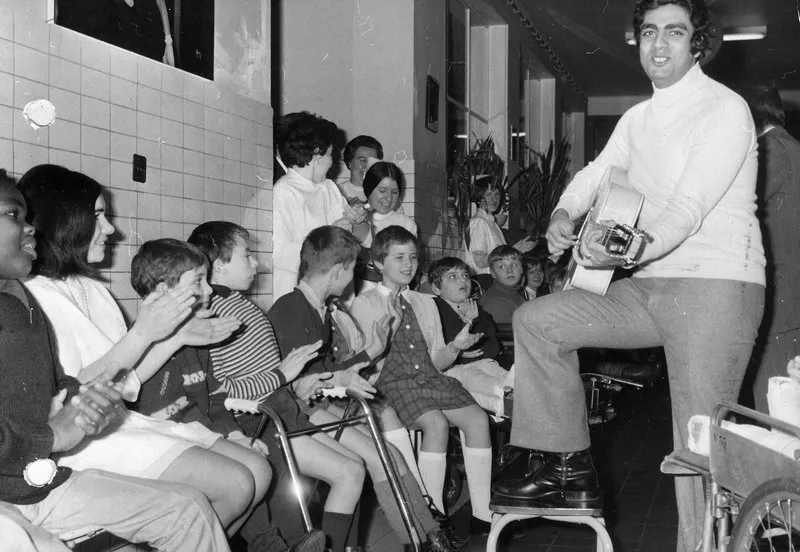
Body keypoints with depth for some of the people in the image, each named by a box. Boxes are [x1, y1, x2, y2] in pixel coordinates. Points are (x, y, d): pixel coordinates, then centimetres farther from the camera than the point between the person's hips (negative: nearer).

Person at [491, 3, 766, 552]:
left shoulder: (724, 109, -9)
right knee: (536, 321, 3)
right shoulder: (638, 119, 16)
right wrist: (564, 214, -5)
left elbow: (690, 208, -21)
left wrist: (632, 251, -39)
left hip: (715, 285, -8)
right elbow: (596, 174, 19)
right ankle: (572, 469, 9)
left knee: (700, 444, -11)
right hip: (649, 285, 8)